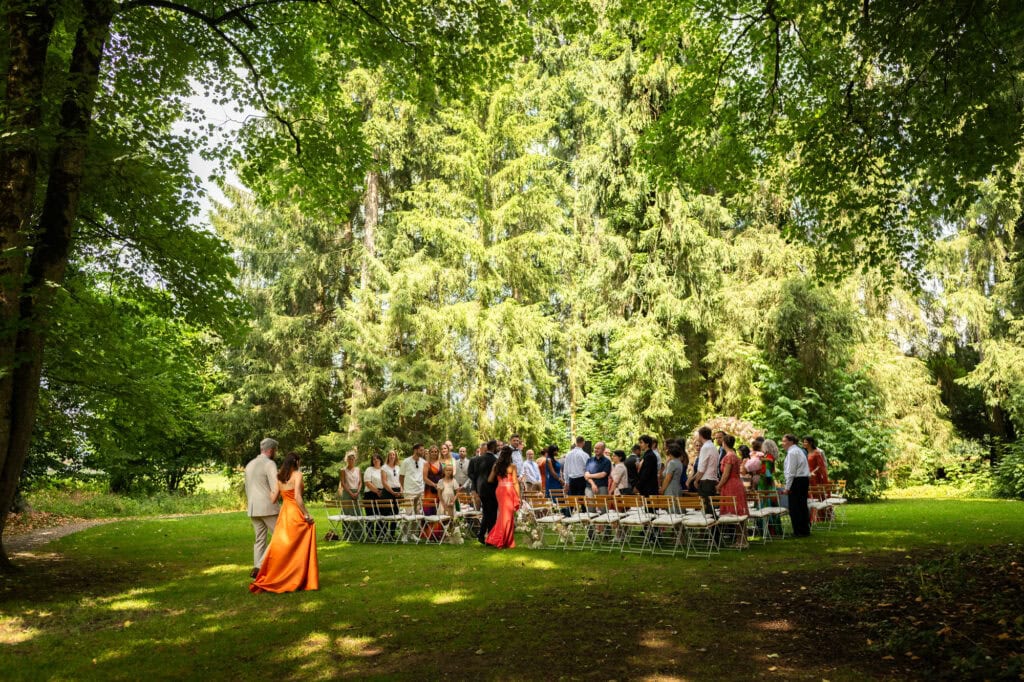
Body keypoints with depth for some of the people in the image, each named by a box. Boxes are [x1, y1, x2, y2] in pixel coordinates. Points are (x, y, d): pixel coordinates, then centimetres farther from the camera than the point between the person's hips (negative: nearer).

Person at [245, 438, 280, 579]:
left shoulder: (250, 464, 15)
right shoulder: (270, 464, -11)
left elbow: (248, 489, 20)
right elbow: (276, 489, -19)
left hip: (253, 509, 8)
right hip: (268, 508, -8)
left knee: (259, 539, 12)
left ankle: (257, 567, 7)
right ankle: (261, 566, -10)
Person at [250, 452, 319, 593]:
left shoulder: (279, 477, 8)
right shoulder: (297, 474, -9)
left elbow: (273, 499, 6)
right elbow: (297, 497, -18)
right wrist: (306, 515, -13)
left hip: (284, 514, 6)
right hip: (296, 514, -6)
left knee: (280, 547, 13)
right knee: (300, 549, 4)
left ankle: (266, 581, 15)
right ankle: (300, 581, 9)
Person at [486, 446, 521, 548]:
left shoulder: (496, 465, 7)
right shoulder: (512, 466, -5)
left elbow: (490, 480, 9)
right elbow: (515, 483, -5)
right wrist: (518, 497, -1)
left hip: (499, 490, 5)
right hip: (509, 490, -5)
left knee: (502, 514, 16)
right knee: (508, 516, 2)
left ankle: (495, 539, 16)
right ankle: (505, 542, 4)